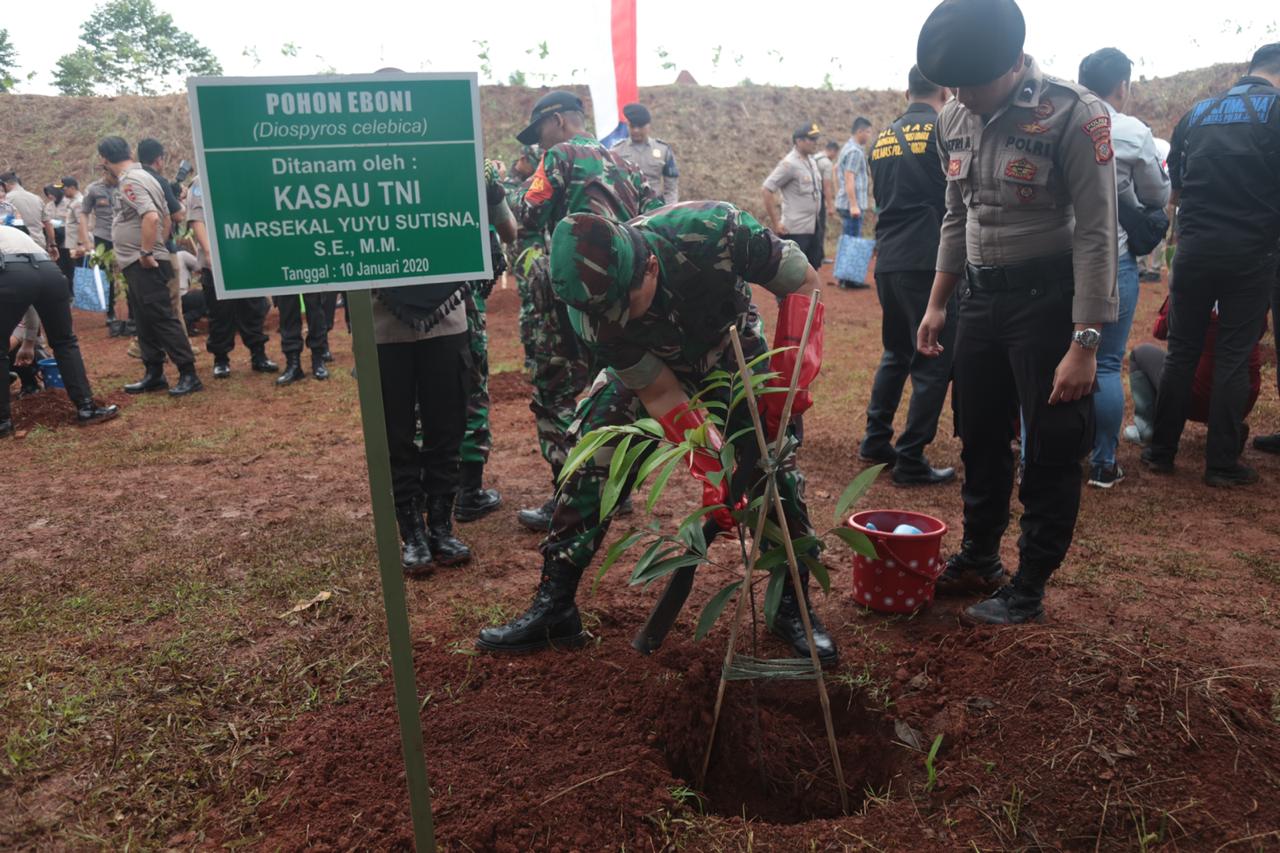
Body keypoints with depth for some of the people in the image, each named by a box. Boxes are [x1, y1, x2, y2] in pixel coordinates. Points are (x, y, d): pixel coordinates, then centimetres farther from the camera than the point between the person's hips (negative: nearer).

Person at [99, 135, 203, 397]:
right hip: (139, 265, 10)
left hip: (143, 265, -10)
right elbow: (166, 218, 21)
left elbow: (151, 217, -28)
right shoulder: (141, 176, 16)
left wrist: (146, 253, -22)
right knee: (145, 321, 13)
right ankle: (154, 374, 19)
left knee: (162, 319, -9)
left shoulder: (129, 181, -14)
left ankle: (189, 375, -7)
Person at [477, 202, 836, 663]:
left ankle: (794, 606, 8)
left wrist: (788, 383, -31)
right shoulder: (594, 307, -31)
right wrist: (713, 472, -29)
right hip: (649, 367, 1)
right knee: (590, 468, -10)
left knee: (773, 470, -11)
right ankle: (554, 606, 3)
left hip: (733, 353, 0)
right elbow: (660, 393, -22)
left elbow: (803, 283, -24)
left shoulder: (714, 231, -39)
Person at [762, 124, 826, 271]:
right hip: (794, 230, -8)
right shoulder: (789, 163, -13)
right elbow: (768, 190, -17)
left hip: (813, 229, 9)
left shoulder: (812, 162, 13)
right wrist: (775, 223, -18)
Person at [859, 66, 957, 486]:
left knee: (896, 352, 20)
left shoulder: (883, 138, 14)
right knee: (934, 361, 0)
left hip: (888, 261, 7)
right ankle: (911, 461, 1)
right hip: (931, 261, -6)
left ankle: (876, 440, 23)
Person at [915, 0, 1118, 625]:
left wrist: (1084, 343, -19)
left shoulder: (1073, 115, -15)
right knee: (979, 438, 16)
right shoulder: (954, 120, 3)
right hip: (979, 300, 6)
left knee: (1052, 453, 4)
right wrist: (937, 302, 11)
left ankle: (1028, 590, 18)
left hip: (1047, 301, -6)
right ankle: (978, 559, 35)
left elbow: (1096, 233, -16)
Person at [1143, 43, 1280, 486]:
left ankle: (1161, 451, 13)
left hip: (1194, 247, 3)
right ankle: (1222, 463, 7)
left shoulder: (1197, 112, 12)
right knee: (1234, 357, 3)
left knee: (1181, 352, 9)